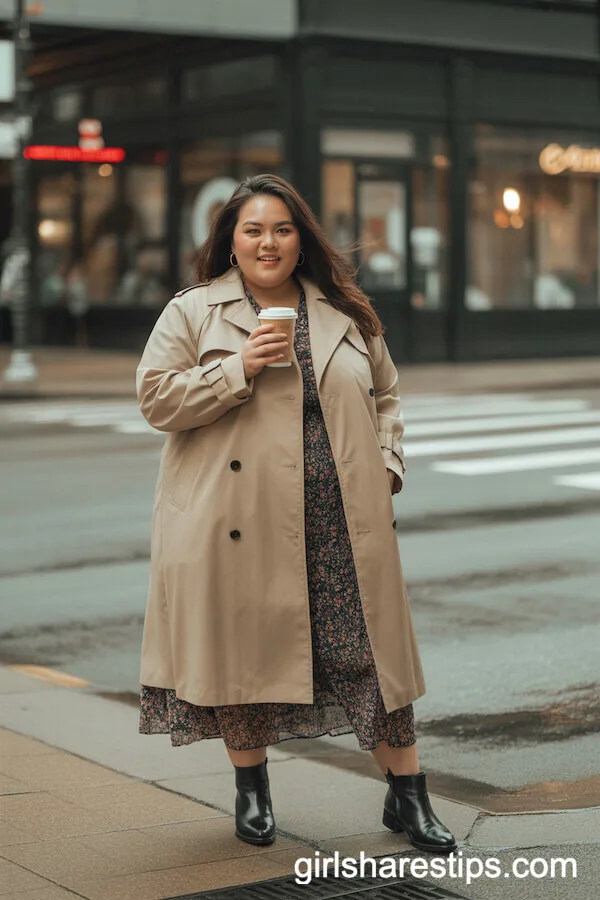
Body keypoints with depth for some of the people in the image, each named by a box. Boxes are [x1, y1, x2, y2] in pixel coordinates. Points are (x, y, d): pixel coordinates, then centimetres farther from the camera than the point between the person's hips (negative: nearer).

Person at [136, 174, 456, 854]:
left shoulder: (347, 314, 13)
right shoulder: (192, 312, 3)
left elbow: (385, 396, 20)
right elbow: (156, 397, -4)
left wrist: (386, 463, 4)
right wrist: (239, 368, -14)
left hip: (344, 518, 2)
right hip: (241, 519, -2)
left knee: (374, 645, 2)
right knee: (246, 646, 5)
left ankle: (407, 795, 13)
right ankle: (251, 789, 25)